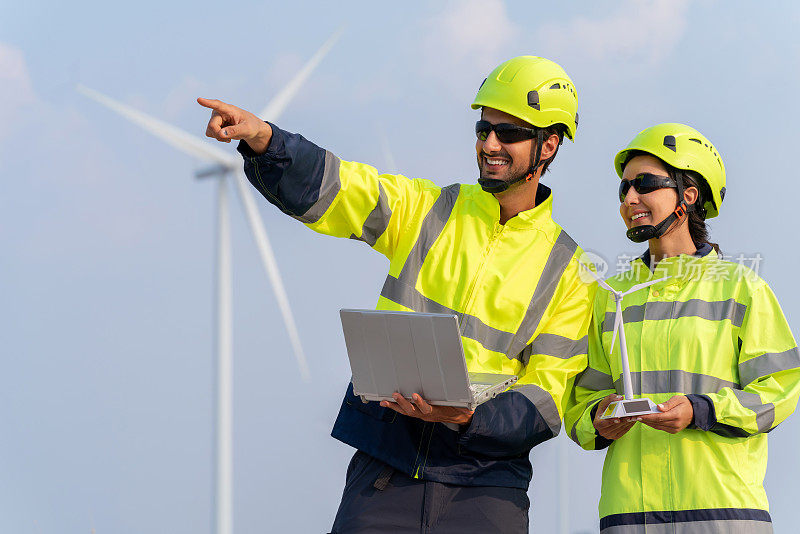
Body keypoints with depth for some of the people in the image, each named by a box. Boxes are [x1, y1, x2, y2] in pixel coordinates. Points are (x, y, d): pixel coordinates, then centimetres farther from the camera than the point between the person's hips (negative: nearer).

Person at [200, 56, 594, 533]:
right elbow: (323, 188, -4)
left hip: (482, 486, -1)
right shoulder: (427, 211, 10)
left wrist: (467, 418, -20)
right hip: (385, 469, 1)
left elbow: (545, 404, -2)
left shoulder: (568, 271, 4)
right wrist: (262, 139, -24)